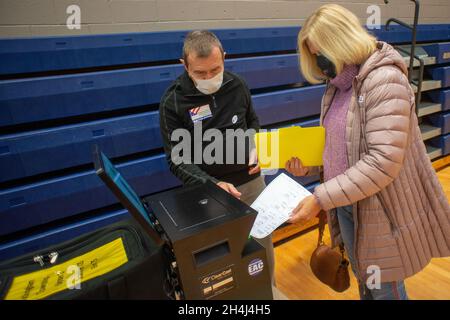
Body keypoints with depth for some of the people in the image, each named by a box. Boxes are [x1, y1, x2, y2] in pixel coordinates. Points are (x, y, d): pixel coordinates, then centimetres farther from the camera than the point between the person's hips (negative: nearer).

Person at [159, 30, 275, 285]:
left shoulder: (237, 85, -2)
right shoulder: (173, 102, -13)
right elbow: (177, 159, -14)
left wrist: (256, 151, -4)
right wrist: (213, 184, -27)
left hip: (252, 181, 4)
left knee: (264, 243, 17)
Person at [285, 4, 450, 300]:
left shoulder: (385, 80, -19)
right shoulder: (339, 84, 7)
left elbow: (383, 163, -27)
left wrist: (320, 199, -26)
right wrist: (308, 166, -3)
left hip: (379, 212, -7)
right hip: (346, 206, 7)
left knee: (384, 289, 14)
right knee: (364, 282, 25)